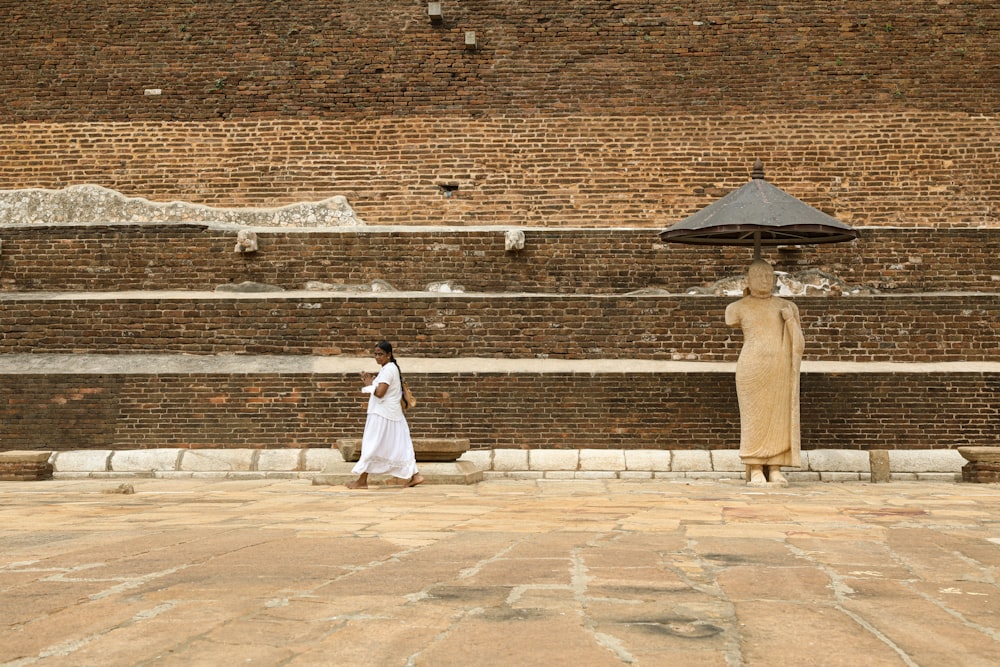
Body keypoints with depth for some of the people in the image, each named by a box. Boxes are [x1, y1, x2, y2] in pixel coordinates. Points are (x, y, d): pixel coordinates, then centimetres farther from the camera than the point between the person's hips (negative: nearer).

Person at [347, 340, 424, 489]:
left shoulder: (388, 369, -15)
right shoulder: (391, 368, 16)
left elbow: (380, 393, -23)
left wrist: (369, 385, -7)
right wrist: (372, 382, 6)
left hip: (382, 415, -10)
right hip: (391, 414, 10)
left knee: (372, 446, -3)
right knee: (398, 446, 8)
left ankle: (362, 481, 2)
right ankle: (414, 475, 6)